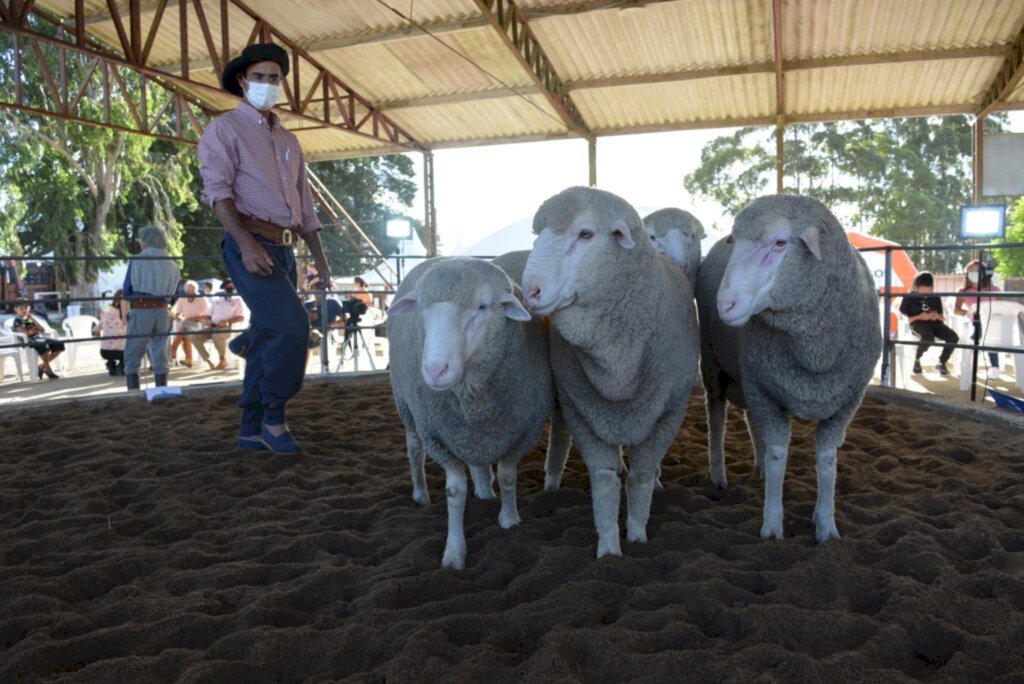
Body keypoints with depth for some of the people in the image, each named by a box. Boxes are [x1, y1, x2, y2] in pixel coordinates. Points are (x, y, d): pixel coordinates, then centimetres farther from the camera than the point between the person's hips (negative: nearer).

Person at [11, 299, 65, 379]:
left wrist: (32, 318, 7)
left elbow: (42, 330, 9)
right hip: (28, 341, -8)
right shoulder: (17, 321, 2)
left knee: (59, 345, -12)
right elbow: (27, 333, -14)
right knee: (43, 346, -40)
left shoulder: (30, 319, 23)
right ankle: (49, 371, -26)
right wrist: (35, 329, 4)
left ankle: (42, 366, -3)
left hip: (40, 338, 8)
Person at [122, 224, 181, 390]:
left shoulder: (137, 260, -2)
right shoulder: (171, 265, 8)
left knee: (132, 358, 4)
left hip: (141, 311, -3)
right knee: (160, 357, 10)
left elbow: (127, 291, 0)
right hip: (163, 311, 3)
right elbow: (172, 293, 7)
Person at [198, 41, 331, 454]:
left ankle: (251, 430, 15)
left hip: (284, 250, 7)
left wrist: (320, 260, 14)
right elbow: (217, 190, -12)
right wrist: (247, 243, -26)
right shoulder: (225, 128, 2)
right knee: (292, 324, -21)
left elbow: (304, 205, 21)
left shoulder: (288, 141, 22)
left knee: (267, 339, 7)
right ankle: (274, 417, -6)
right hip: (249, 246, -7)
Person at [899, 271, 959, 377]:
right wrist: (919, 317, -16)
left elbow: (943, 318, 18)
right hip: (917, 323, -5)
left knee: (953, 337, -23)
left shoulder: (935, 298, 15)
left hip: (933, 323, 5)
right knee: (929, 338, -39)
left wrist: (938, 317, -7)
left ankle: (941, 363, 1)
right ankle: (917, 359, -7)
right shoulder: (910, 297, 1)